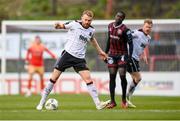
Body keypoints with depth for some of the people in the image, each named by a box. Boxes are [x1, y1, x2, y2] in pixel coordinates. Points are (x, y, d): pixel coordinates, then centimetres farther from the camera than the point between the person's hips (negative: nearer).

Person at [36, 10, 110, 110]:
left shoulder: (91, 30, 5)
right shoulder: (74, 24, -8)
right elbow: (62, 26, -8)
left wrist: (100, 51, 33)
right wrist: (59, 25, -33)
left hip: (80, 58, 3)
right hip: (68, 54, -3)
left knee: (88, 78, -11)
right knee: (54, 77, -2)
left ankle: (98, 104, -11)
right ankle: (42, 102, 9)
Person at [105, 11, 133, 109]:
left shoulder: (124, 29, -14)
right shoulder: (110, 26, 6)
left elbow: (130, 43, -14)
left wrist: (129, 56, -22)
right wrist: (106, 52, 19)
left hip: (122, 55, -5)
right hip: (112, 54, 5)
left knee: (122, 76, -10)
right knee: (112, 77, 0)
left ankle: (124, 99, 7)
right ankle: (112, 101, 4)